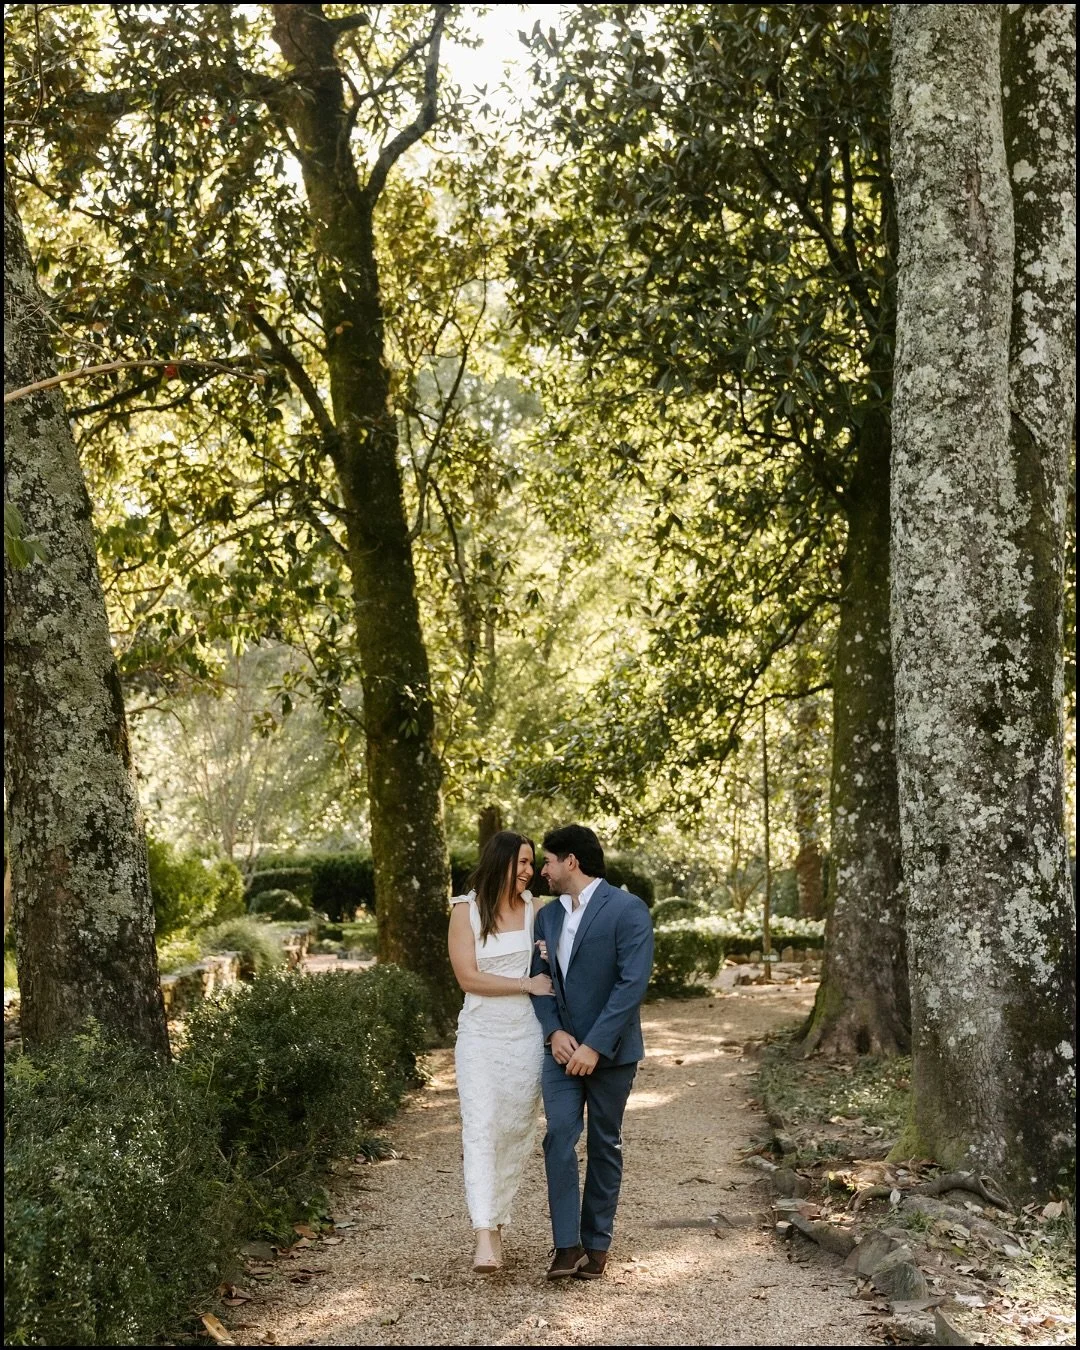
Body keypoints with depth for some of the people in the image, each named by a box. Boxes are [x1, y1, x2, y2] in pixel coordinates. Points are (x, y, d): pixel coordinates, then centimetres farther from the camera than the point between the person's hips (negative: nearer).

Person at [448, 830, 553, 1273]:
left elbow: (550, 970, 15)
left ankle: (498, 1221, 21)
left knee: (517, 1129, 6)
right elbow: (468, 976, -9)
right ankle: (484, 1236, -15)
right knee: (480, 1129, -11)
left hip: (527, 1035, 3)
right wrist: (528, 984, -12)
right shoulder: (466, 910, -3)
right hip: (481, 1033, -3)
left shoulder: (533, 909, 4)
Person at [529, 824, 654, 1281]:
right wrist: (554, 1032, -7)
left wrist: (595, 1045, -20)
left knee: (604, 1145, 7)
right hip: (561, 1046, 4)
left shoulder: (627, 909, -11)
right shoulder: (548, 915, 9)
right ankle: (567, 1245, -5)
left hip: (609, 1050, -4)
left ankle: (596, 1243, 18)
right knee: (559, 1138, -7)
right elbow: (539, 978, 10)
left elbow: (632, 983, -18)